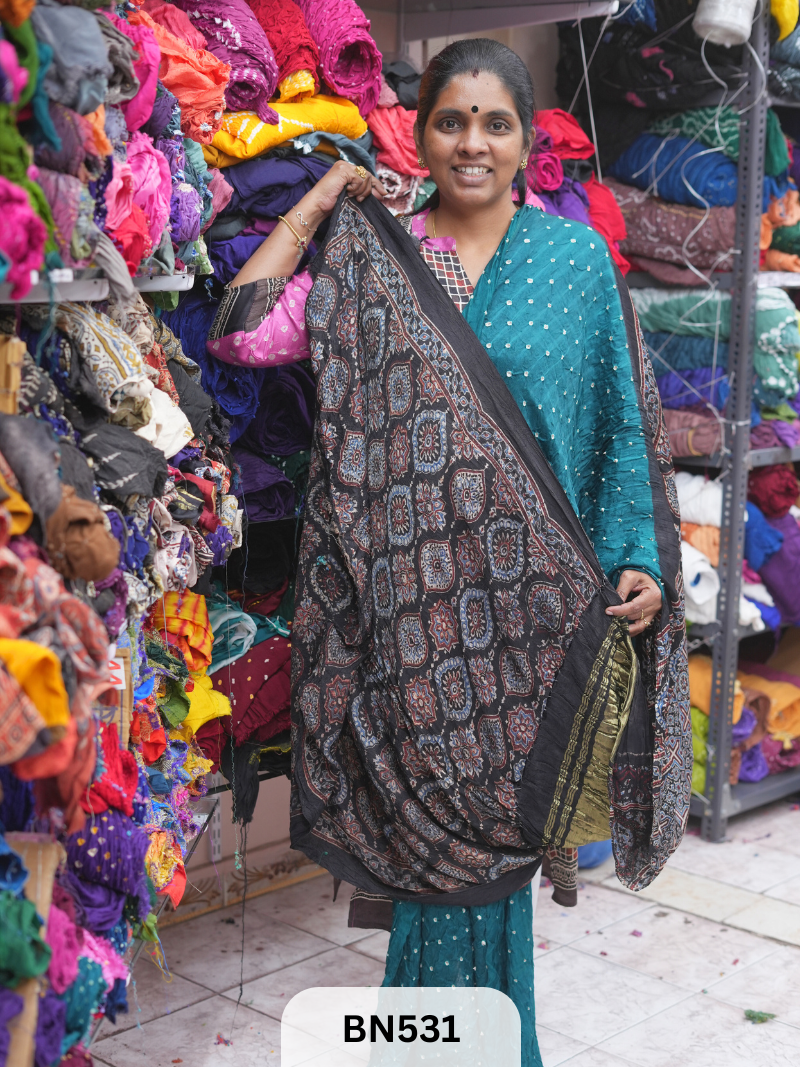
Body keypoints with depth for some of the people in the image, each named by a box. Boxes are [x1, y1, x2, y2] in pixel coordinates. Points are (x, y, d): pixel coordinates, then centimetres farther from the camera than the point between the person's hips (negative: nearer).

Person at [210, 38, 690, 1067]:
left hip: (529, 587, 0)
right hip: (415, 585, 0)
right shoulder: (370, 263, 4)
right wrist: (313, 207, -1)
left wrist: (640, 558, -3)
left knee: (494, 802, 7)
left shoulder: (576, 257, 5)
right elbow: (244, 333, -6)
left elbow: (623, 416, 4)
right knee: (432, 791, 6)